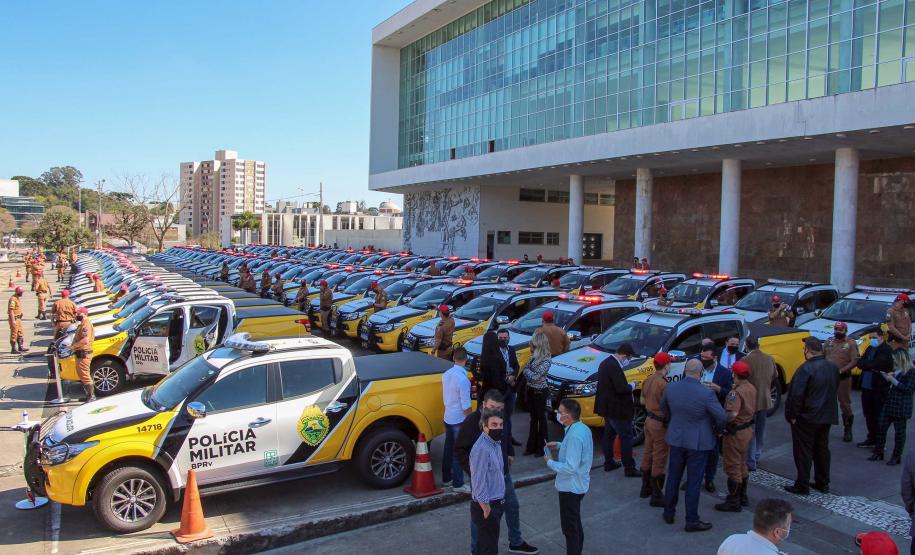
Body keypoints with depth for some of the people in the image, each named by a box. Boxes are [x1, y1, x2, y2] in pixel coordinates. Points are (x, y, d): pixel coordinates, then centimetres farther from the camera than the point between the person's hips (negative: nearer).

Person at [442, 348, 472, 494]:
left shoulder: (446, 375, 1)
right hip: (459, 420, -8)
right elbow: (466, 405, -20)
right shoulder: (463, 379, -23)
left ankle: (446, 479, 28)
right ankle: (458, 484, 8)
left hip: (448, 417, 8)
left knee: (448, 449, 17)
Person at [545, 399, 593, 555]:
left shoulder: (574, 436, -30)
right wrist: (559, 445, 6)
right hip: (578, 485, 10)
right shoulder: (583, 428, -1)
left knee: (569, 526, 6)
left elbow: (570, 467, -31)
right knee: (575, 523, 26)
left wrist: (550, 462, -18)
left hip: (570, 487, -10)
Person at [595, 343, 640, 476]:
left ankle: (608, 463, 29)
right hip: (617, 410, -10)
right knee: (626, 438, 0)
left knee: (609, 435, 18)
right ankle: (629, 468, 6)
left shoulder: (605, 363, 8)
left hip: (607, 408, 10)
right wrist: (631, 386, -9)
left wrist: (627, 385, 8)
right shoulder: (614, 367, -24)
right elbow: (621, 389, -27)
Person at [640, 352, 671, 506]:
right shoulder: (663, 384, -24)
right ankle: (656, 496, 8)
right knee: (659, 460, 1)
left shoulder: (648, 380, 3)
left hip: (649, 420, 9)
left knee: (648, 455, 19)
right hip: (659, 424, -8)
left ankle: (645, 488, 32)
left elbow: (642, 401, 13)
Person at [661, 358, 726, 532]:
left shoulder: (671, 387, -8)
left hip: (676, 439, 4)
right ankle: (691, 521, 14)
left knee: (673, 477, 17)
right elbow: (721, 417, -14)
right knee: (693, 482, 5)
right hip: (697, 442, -4)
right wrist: (716, 428, 8)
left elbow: (663, 407, 10)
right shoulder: (706, 393, -22)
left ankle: (669, 513, 28)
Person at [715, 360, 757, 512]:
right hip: (747, 429, 9)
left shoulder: (736, 392, -26)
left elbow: (732, 414, -37)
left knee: (733, 467, 2)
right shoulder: (751, 388, 3)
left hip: (735, 433, -9)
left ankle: (733, 502, 11)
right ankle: (743, 497, 33)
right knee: (742, 465, 21)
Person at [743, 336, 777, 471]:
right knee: (760, 431, 20)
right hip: (765, 400, 6)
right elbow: (775, 379, 10)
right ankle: (757, 456, 34)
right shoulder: (770, 359, -1)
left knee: (750, 432, 5)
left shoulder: (746, 360, -20)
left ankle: (751, 462, 8)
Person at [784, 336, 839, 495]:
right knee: (822, 450, 18)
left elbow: (797, 395, -23)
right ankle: (823, 483, 28)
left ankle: (802, 486, 9)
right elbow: (834, 389, 12)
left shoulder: (806, 369, -22)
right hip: (827, 416, 7)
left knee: (803, 452, 2)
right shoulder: (833, 368, 2)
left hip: (806, 418, -7)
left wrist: (793, 415, -13)